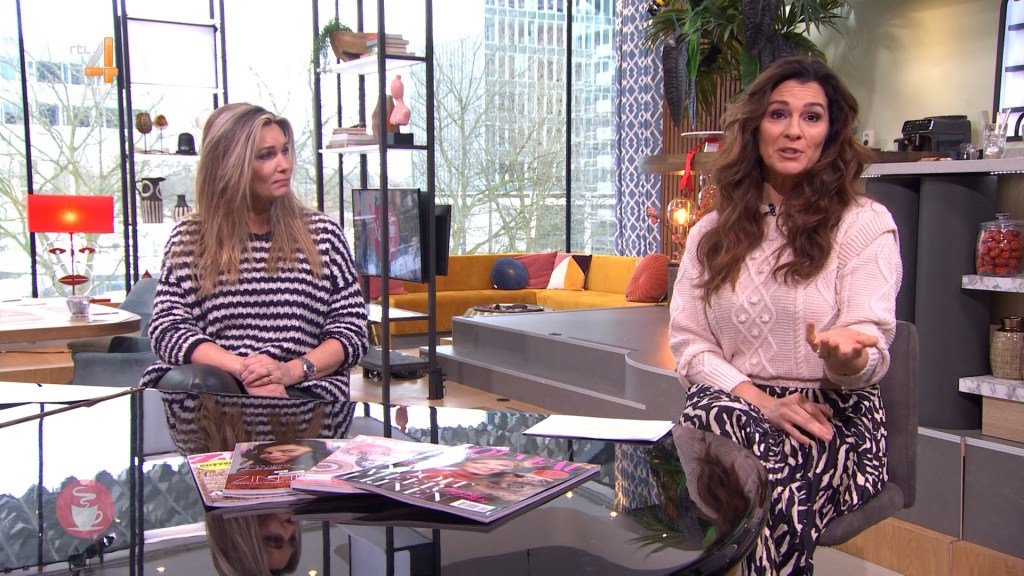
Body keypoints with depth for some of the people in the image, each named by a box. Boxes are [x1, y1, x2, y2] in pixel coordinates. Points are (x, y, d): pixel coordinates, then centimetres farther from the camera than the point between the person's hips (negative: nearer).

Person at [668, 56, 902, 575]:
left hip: (835, 418, -2)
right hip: (732, 405, 2)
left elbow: (870, 360, -7)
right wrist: (763, 402, -11)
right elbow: (689, 344, 7)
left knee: (773, 477, -36)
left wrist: (847, 356, -33)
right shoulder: (711, 232, 13)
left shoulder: (866, 224, 3)